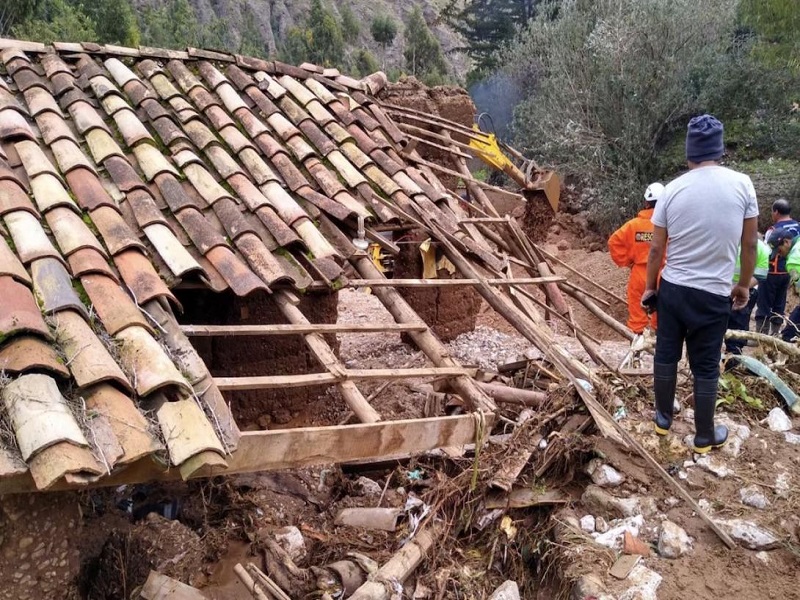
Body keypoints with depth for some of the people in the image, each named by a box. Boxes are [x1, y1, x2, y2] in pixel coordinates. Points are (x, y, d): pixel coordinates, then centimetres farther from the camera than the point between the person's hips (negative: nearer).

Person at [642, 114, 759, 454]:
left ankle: (663, 417, 31)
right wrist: (744, 285, 13)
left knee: (666, 355, 16)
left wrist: (650, 288, 13)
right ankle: (705, 437, 20)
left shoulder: (673, 189, -4)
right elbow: (750, 244, -1)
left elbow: (656, 249, 0)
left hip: (672, 288, 2)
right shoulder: (741, 184, -7)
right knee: (706, 366, 8)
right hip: (714, 294, -2)